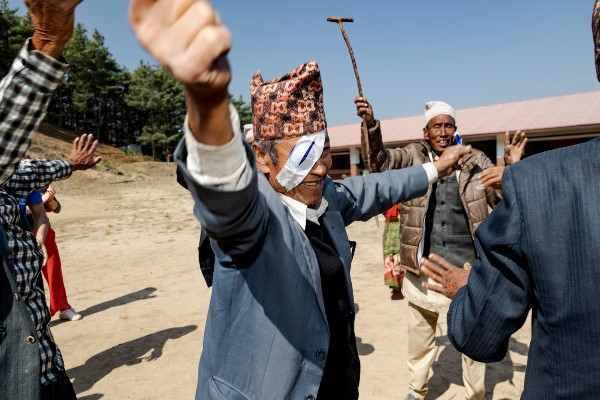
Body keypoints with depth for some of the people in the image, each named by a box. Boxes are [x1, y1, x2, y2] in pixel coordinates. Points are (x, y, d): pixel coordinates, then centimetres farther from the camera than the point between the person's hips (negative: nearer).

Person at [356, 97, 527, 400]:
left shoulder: (476, 161, 1)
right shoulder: (413, 157, -1)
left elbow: (505, 200, 4)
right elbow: (380, 161, -16)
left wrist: (511, 168, -15)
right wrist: (370, 124, -31)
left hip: (467, 269, 0)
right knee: (419, 339, 18)